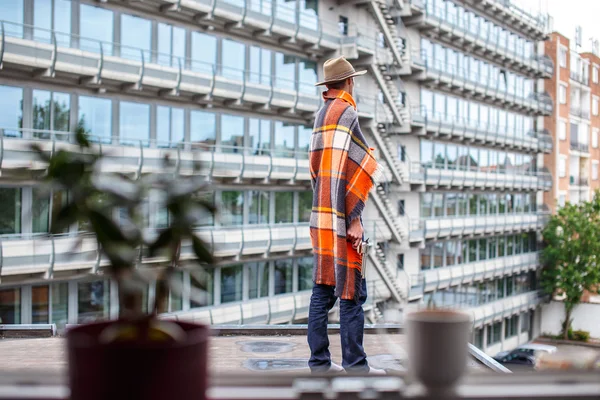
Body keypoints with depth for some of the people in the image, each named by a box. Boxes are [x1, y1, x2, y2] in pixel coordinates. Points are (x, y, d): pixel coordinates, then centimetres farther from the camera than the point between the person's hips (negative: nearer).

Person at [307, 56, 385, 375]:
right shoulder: (346, 113, -11)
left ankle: (319, 360, 13)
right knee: (351, 292, -4)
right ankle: (354, 363, 0)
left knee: (322, 290, 9)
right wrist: (354, 219, -18)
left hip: (320, 217, 9)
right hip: (341, 218, -9)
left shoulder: (321, 115, 15)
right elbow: (356, 170, -18)